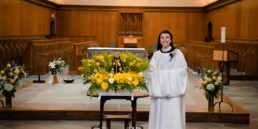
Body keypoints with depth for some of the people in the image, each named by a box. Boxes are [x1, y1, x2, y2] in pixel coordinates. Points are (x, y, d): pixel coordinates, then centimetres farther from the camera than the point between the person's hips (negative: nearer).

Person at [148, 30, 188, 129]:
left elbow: (182, 70, -5)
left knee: (173, 115, -3)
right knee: (159, 114, 3)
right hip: (159, 90, 3)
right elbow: (152, 71, 3)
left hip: (174, 90, -2)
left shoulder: (177, 53, 2)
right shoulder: (156, 55, 9)